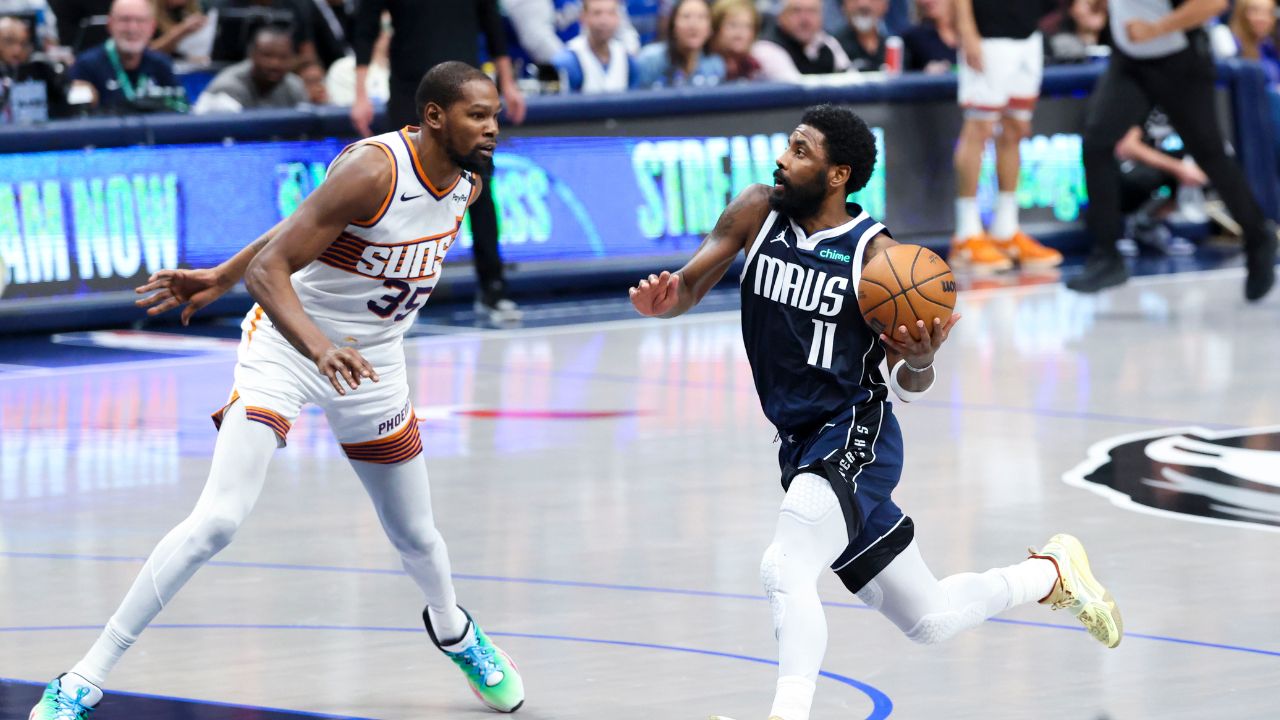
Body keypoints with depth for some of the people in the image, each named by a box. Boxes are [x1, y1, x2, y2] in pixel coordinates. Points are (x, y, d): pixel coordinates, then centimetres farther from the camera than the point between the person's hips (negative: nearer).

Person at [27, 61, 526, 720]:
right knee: (219, 519, -21)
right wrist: (322, 349, -45)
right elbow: (270, 267, -29)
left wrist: (221, 279, 10)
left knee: (415, 535, 18)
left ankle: (452, 630, 53)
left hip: (372, 362, 7)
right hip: (286, 344, -6)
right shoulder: (374, 170, -26)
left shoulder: (467, 183, -3)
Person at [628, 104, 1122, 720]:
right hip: (801, 441, 6)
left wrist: (920, 362, -33)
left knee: (785, 570, -32)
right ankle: (1052, 572, 38)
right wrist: (659, 301, -24)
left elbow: (908, 386, -10)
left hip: (853, 437, -6)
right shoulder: (757, 212, -2)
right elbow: (688, 287, -1)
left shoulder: (877, 254, -15)